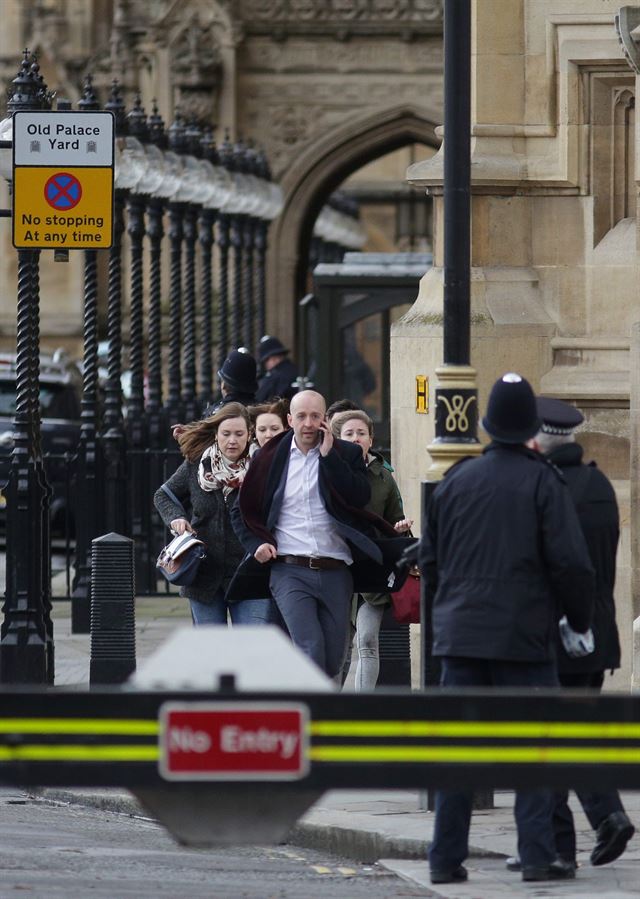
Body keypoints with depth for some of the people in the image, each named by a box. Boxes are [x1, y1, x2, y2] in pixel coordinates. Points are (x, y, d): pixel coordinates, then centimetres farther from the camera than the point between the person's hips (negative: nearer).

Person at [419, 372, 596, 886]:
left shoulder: (456, 481, 8)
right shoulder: (543, 483, -7)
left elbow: (430, 559, 15)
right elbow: (570, 563, -9)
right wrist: (580, 620, 4)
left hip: (461, 633, 4)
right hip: (524, 638, -4)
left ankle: (446, 858, 5)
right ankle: (538, 856, -3)